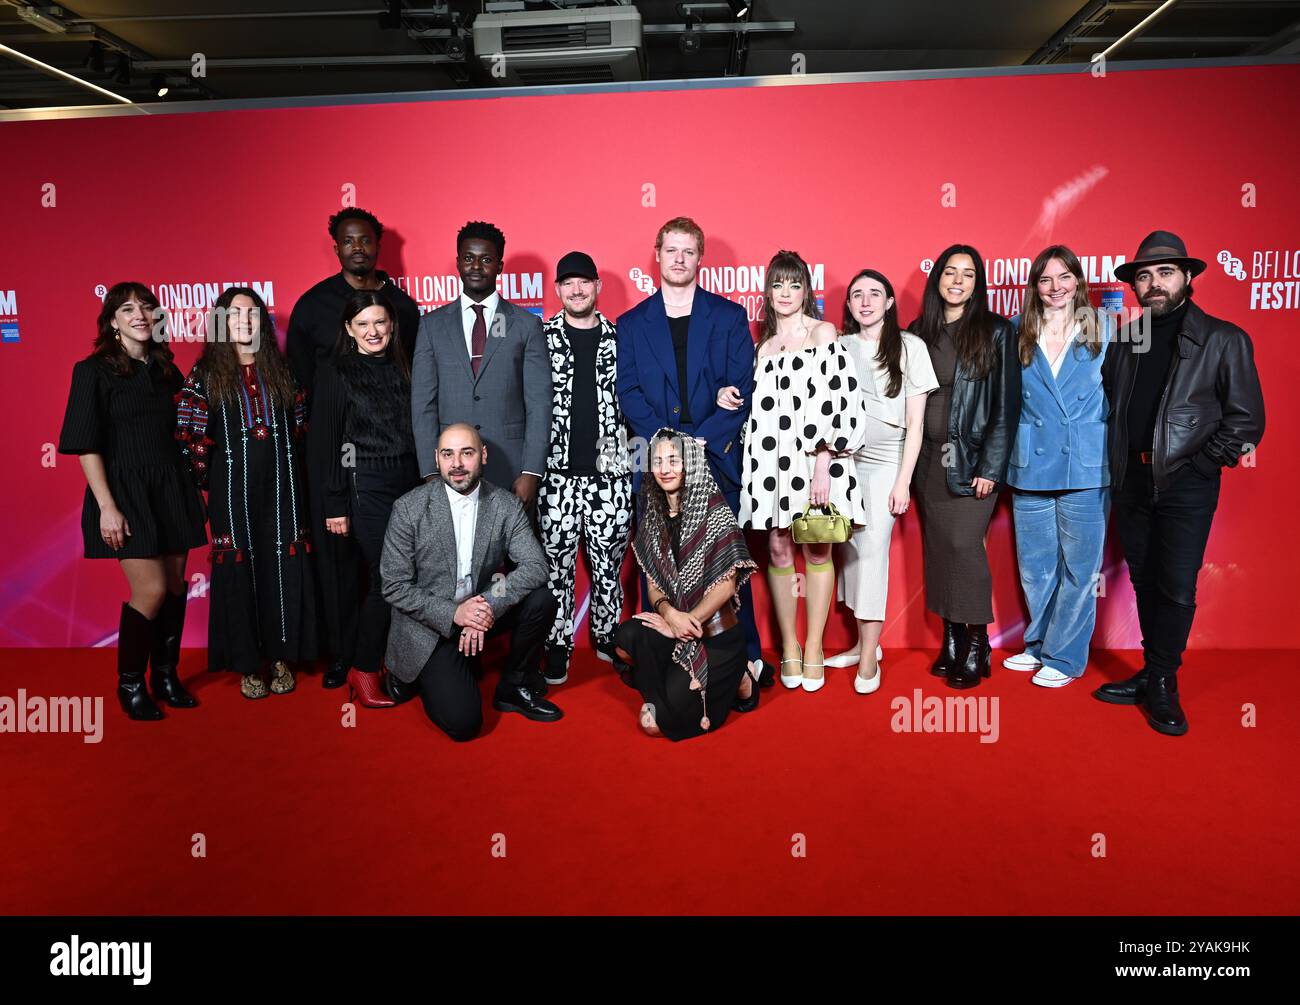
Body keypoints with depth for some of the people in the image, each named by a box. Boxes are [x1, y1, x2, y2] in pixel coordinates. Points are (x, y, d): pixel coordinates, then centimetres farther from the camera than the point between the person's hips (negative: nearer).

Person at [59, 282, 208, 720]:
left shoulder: (166, 369, 11)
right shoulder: (93, 371, -3)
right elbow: (87, 446, -8)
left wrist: (189, 489, 6)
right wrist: (107, 506, -14)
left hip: (171, 488, 5)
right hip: (125, 491, -5)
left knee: (175, 585, 6)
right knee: (152, 590, -9)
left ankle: (166, 675, 21)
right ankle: (129, 683, 11)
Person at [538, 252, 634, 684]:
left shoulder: (619, 339, 7)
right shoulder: (541, 338, 4)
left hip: (609, 473, 1)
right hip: (556, 474, -1)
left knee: (608, 564, 9)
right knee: (556, 564, 4)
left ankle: (607, 636, 27)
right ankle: (558, 645, 17)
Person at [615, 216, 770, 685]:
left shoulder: (729, 316, 8)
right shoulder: (631, 323, 10)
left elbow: (743, 387, -1)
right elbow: (629, 394, 1)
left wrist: (702, 440, -12)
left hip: (717, 458, -1)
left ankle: (745, 656, 16)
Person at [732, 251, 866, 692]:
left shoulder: (823, 333, 2)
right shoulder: (764, 346, 17)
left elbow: (836, 398, -7)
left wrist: (824, 462, -16)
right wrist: (733, 399, 1)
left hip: (813, 457, -4)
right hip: (771, 458, 4)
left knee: (817, 550, 1)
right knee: (778, 549, 4)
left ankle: (814, 649, 11)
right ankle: (789, 646, 16)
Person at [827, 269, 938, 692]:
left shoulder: (909, 347, -2)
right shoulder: (839, 347, 6)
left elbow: (915, 422, -3)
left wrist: (903, 481, -7)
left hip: (886, 462, -3)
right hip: (846, 459, 3)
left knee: (873, 550, -8)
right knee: (851, 549, 4)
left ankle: (869, 657, 0)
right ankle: (864, 641, 18)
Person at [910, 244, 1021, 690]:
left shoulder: (996, 331, -2)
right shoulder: (919, 332, 9)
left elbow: (1006, 403, -5)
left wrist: (991, 466, -12)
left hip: (971, 458, -4)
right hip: (928, 457, 4)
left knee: (963, 544, -8)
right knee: (937, 546, 6)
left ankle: (976, 642, 7)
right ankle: (951, 638, 17)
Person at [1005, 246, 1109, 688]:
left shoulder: (1102, 333, 2)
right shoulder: (1017, 334, 5)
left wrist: (1114, 460, 1)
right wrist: (1007, 457, 3)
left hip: (1086, 469, -1)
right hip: (1030, 469, 2)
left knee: (1078, 567, 4)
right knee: (1035, 565, 11)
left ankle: (1064, 656, 19)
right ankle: (1039, 645, 29)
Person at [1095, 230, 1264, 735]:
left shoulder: (1224, 340, -3)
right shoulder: (1123, 341, 8)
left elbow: (1246, 419, -4)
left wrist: (1199, 464, -9)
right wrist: (1117, 461, 5)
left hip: (1186, 487, -4)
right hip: (1130, 484, 4)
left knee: (1177, 590, -2)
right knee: (1145, 583, 12)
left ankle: (1161, 683, 13)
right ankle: (1153, 674, 24)